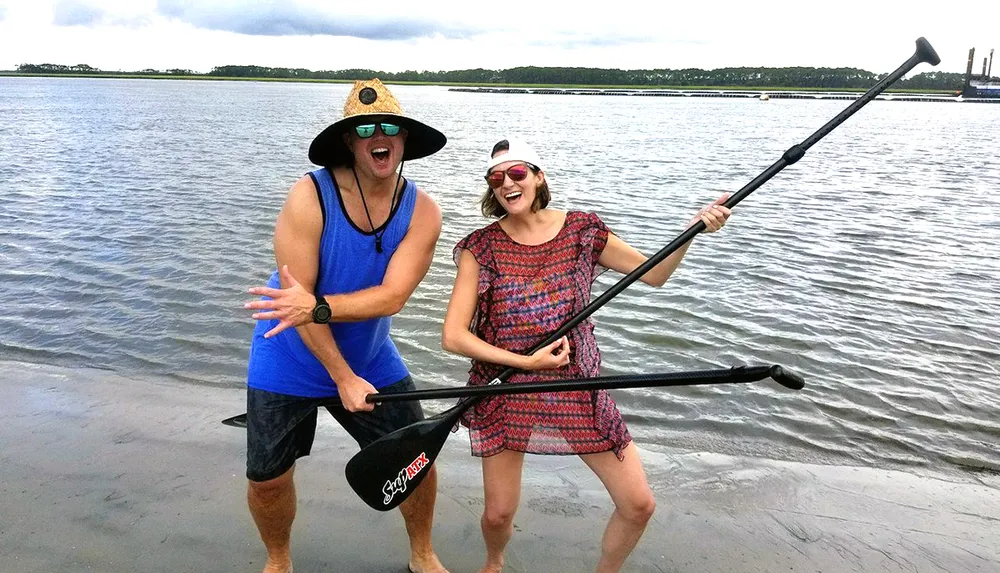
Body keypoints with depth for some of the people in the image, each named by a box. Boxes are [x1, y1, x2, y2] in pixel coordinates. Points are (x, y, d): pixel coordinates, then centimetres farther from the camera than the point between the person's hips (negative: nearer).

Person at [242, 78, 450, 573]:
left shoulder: (422, 212, -14)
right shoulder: (310, 197, -23)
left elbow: (391, 297, -23)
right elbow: (298, 295, -21)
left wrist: (316, 306, -39)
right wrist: (343, 378, -17)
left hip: (370, 358, 3)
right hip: (290, 363, -2)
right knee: (268, 478, 5)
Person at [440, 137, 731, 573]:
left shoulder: (582, 231, -3)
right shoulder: (481, 248, -9)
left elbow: (655, 274, 5)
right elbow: (453, 336, -13)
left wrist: (692, 231, -11)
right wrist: (526, 362, -18)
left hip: (579, 389, 2)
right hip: (505, 390, -2)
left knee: (639, 505, 2)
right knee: (499, 514, 7)